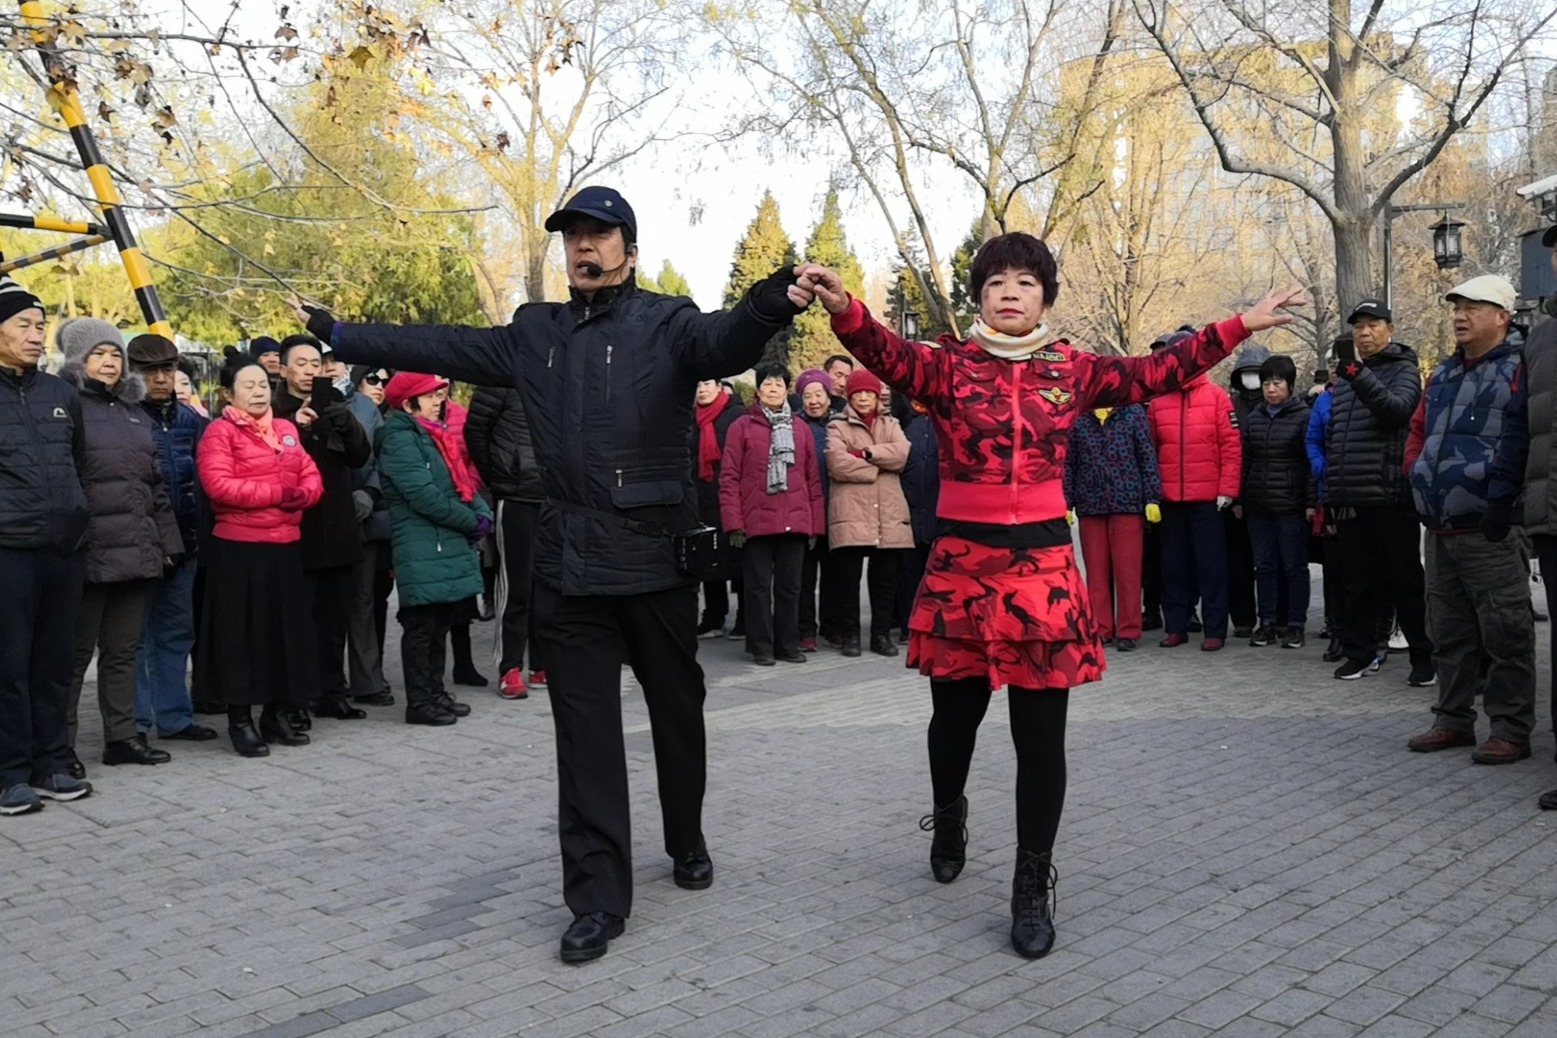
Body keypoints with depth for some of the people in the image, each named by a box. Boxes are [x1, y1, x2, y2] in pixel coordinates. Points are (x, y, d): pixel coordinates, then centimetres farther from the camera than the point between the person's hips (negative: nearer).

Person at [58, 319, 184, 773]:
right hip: (87, 553, -6)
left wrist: (168, 542, 16)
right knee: (76, 651, 1)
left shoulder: (135, 412, 18)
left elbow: (155, 485, 20)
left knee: (123, 649, 13)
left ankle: (122, 735, 21)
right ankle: (61, 745, 10)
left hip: (136, 551, 6)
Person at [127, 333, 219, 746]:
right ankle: (135, 722, 10)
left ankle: (174, 715, 24)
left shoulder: (189, 418, 12)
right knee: (137, 632, 2)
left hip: (183, 540, 6)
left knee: (176, 630, 14)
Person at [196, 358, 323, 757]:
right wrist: (276, 493, -17)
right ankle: (240, 719, 10)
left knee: (287, 627, 10)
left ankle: (278, 713, 22)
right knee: (241, 631, 0)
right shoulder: (219, 432, -6)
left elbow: (311, 476, 12)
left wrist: (302, 495, -11)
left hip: (285, 545, 6)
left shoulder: (286, 429, 14)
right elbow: (218, 484, -18)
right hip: (238, 548, -6)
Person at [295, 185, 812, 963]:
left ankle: (687, 842, 38)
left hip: (656, 556, -3)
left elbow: (726, 342, -22)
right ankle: (598, 897, 14)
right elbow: (438, 347, 18)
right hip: (569, 563, 3)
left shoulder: (667, 322, -2)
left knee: (677, 710, 14)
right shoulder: (534, 333, 13)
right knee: (585, 732, 4)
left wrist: (770, 307, -43)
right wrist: (337, 335, 18)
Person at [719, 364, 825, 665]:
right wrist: (733, 522, -9)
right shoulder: (742, 426, 1)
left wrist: (816, 523, 8)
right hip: (756, 522, -3)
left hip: (795, 522, 3)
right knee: (759, 586, 3)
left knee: (790, 586, 9)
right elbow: (729, 477, -2)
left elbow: (813, 479, 12)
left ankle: (788, 645, 19)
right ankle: (761, 648, 11)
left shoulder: (800, 429, 11)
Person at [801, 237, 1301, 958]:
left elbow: (1156, 372, 4)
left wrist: (1239, 326, 0)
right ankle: (949, 816, 47)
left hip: (1043, 562, 1)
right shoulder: (948, 366, -1)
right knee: (955, 714, 15)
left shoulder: (1073, 371, 7)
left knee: (1040, 734, 2)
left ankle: (1033, 888, 18)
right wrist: (843, 309, -38)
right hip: (961, 561, -1)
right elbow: (889, 356, -19)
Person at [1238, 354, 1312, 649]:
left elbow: (1312, 462, -6)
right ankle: (1268, 622, 16)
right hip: (1257, 507, 5)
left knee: (1294, 567, 2)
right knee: (1264, 566, 8)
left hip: (1292, 506, -5)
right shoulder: (1253, 419, 12)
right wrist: (1239, 499, 10)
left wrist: (1311, 502, -11)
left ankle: (1295, 624, 9)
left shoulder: (1304, 417, -3)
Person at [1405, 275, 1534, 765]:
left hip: (1489, 532, -8)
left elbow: (1531, 442, -16)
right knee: (1448, 633, 15)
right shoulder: (1444, 374, 18)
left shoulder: (1520, 370, -7)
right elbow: (1419, 430, 27)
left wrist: (1503, 498, -18)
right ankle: (1453, 719, 25)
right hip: (1440, 529, 8)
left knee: (1504, 634, -1)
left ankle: (1511, 730, 7)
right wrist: (1418, 477, 12)